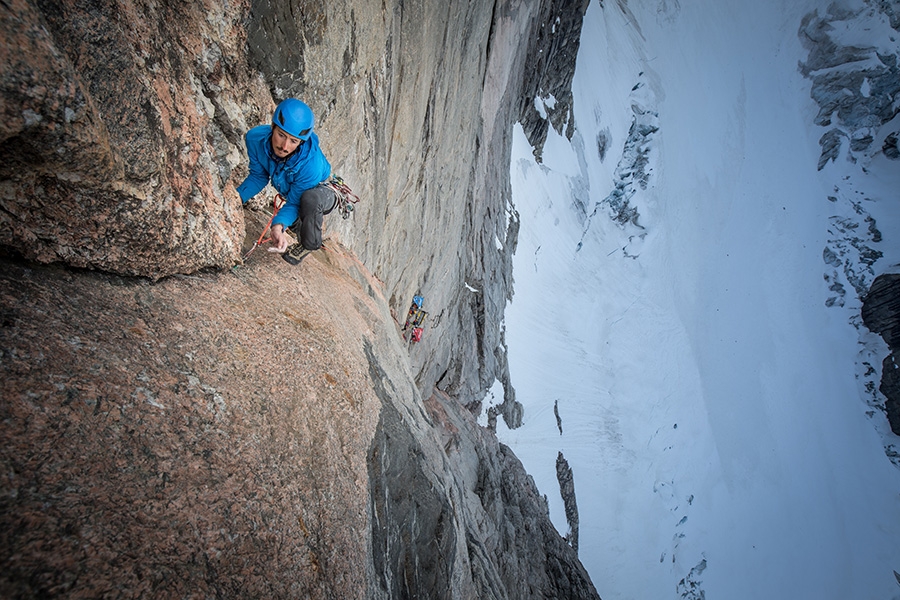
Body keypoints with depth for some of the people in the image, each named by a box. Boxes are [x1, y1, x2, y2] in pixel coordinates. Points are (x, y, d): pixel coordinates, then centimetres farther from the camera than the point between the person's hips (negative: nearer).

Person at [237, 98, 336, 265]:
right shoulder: (255, 138, -28)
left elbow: (294, 202, -32)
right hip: (290, 192, 6)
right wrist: (238, 197, -27)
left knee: (310, 198, -39)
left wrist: (279, 224, -49)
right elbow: (258, 176, -12)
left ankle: (309, 244, -14)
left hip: (322, 193, -6)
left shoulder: (311, 164, -43)